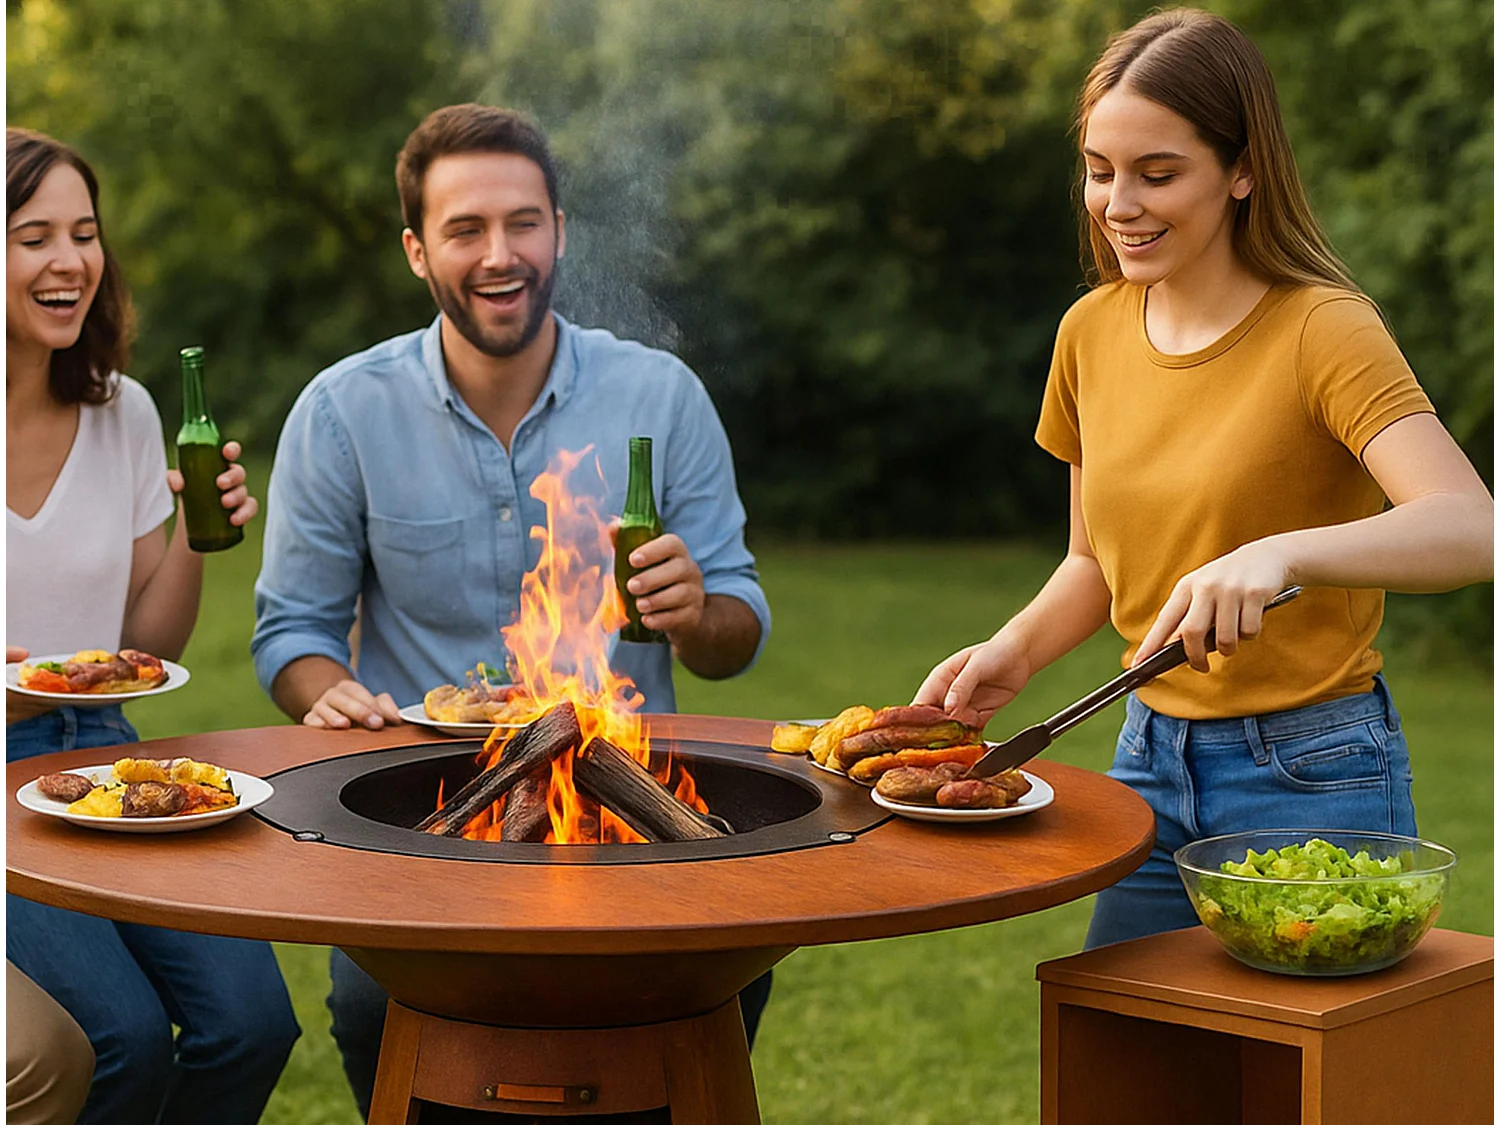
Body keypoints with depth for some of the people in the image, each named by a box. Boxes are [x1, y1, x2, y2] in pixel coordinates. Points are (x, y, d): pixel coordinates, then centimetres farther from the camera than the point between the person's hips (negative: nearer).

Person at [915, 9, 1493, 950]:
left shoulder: (1324, 331, -15)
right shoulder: (1094, 332, 4)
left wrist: (1278, 553, -44)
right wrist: (1013, 653, -3)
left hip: (1312, 775, -5)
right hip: (1149, 761, 6)